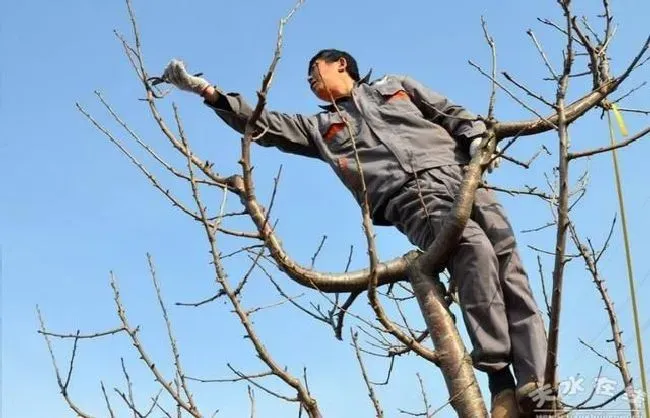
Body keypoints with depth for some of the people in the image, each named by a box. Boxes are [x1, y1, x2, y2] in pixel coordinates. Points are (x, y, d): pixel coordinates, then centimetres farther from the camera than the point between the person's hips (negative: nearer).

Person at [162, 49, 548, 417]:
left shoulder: (396, 86, 30)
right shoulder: (320, 127, 29)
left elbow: (453, 113, 24)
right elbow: (265, 125, 20)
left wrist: (477, 138, 3)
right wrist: (205, 90, 14)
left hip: (459, 174, 2)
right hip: (413, 197, -2)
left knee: (509, 268, -17)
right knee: (474, 247, -32)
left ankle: (535, 386, -25)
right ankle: (499, 378, -38)